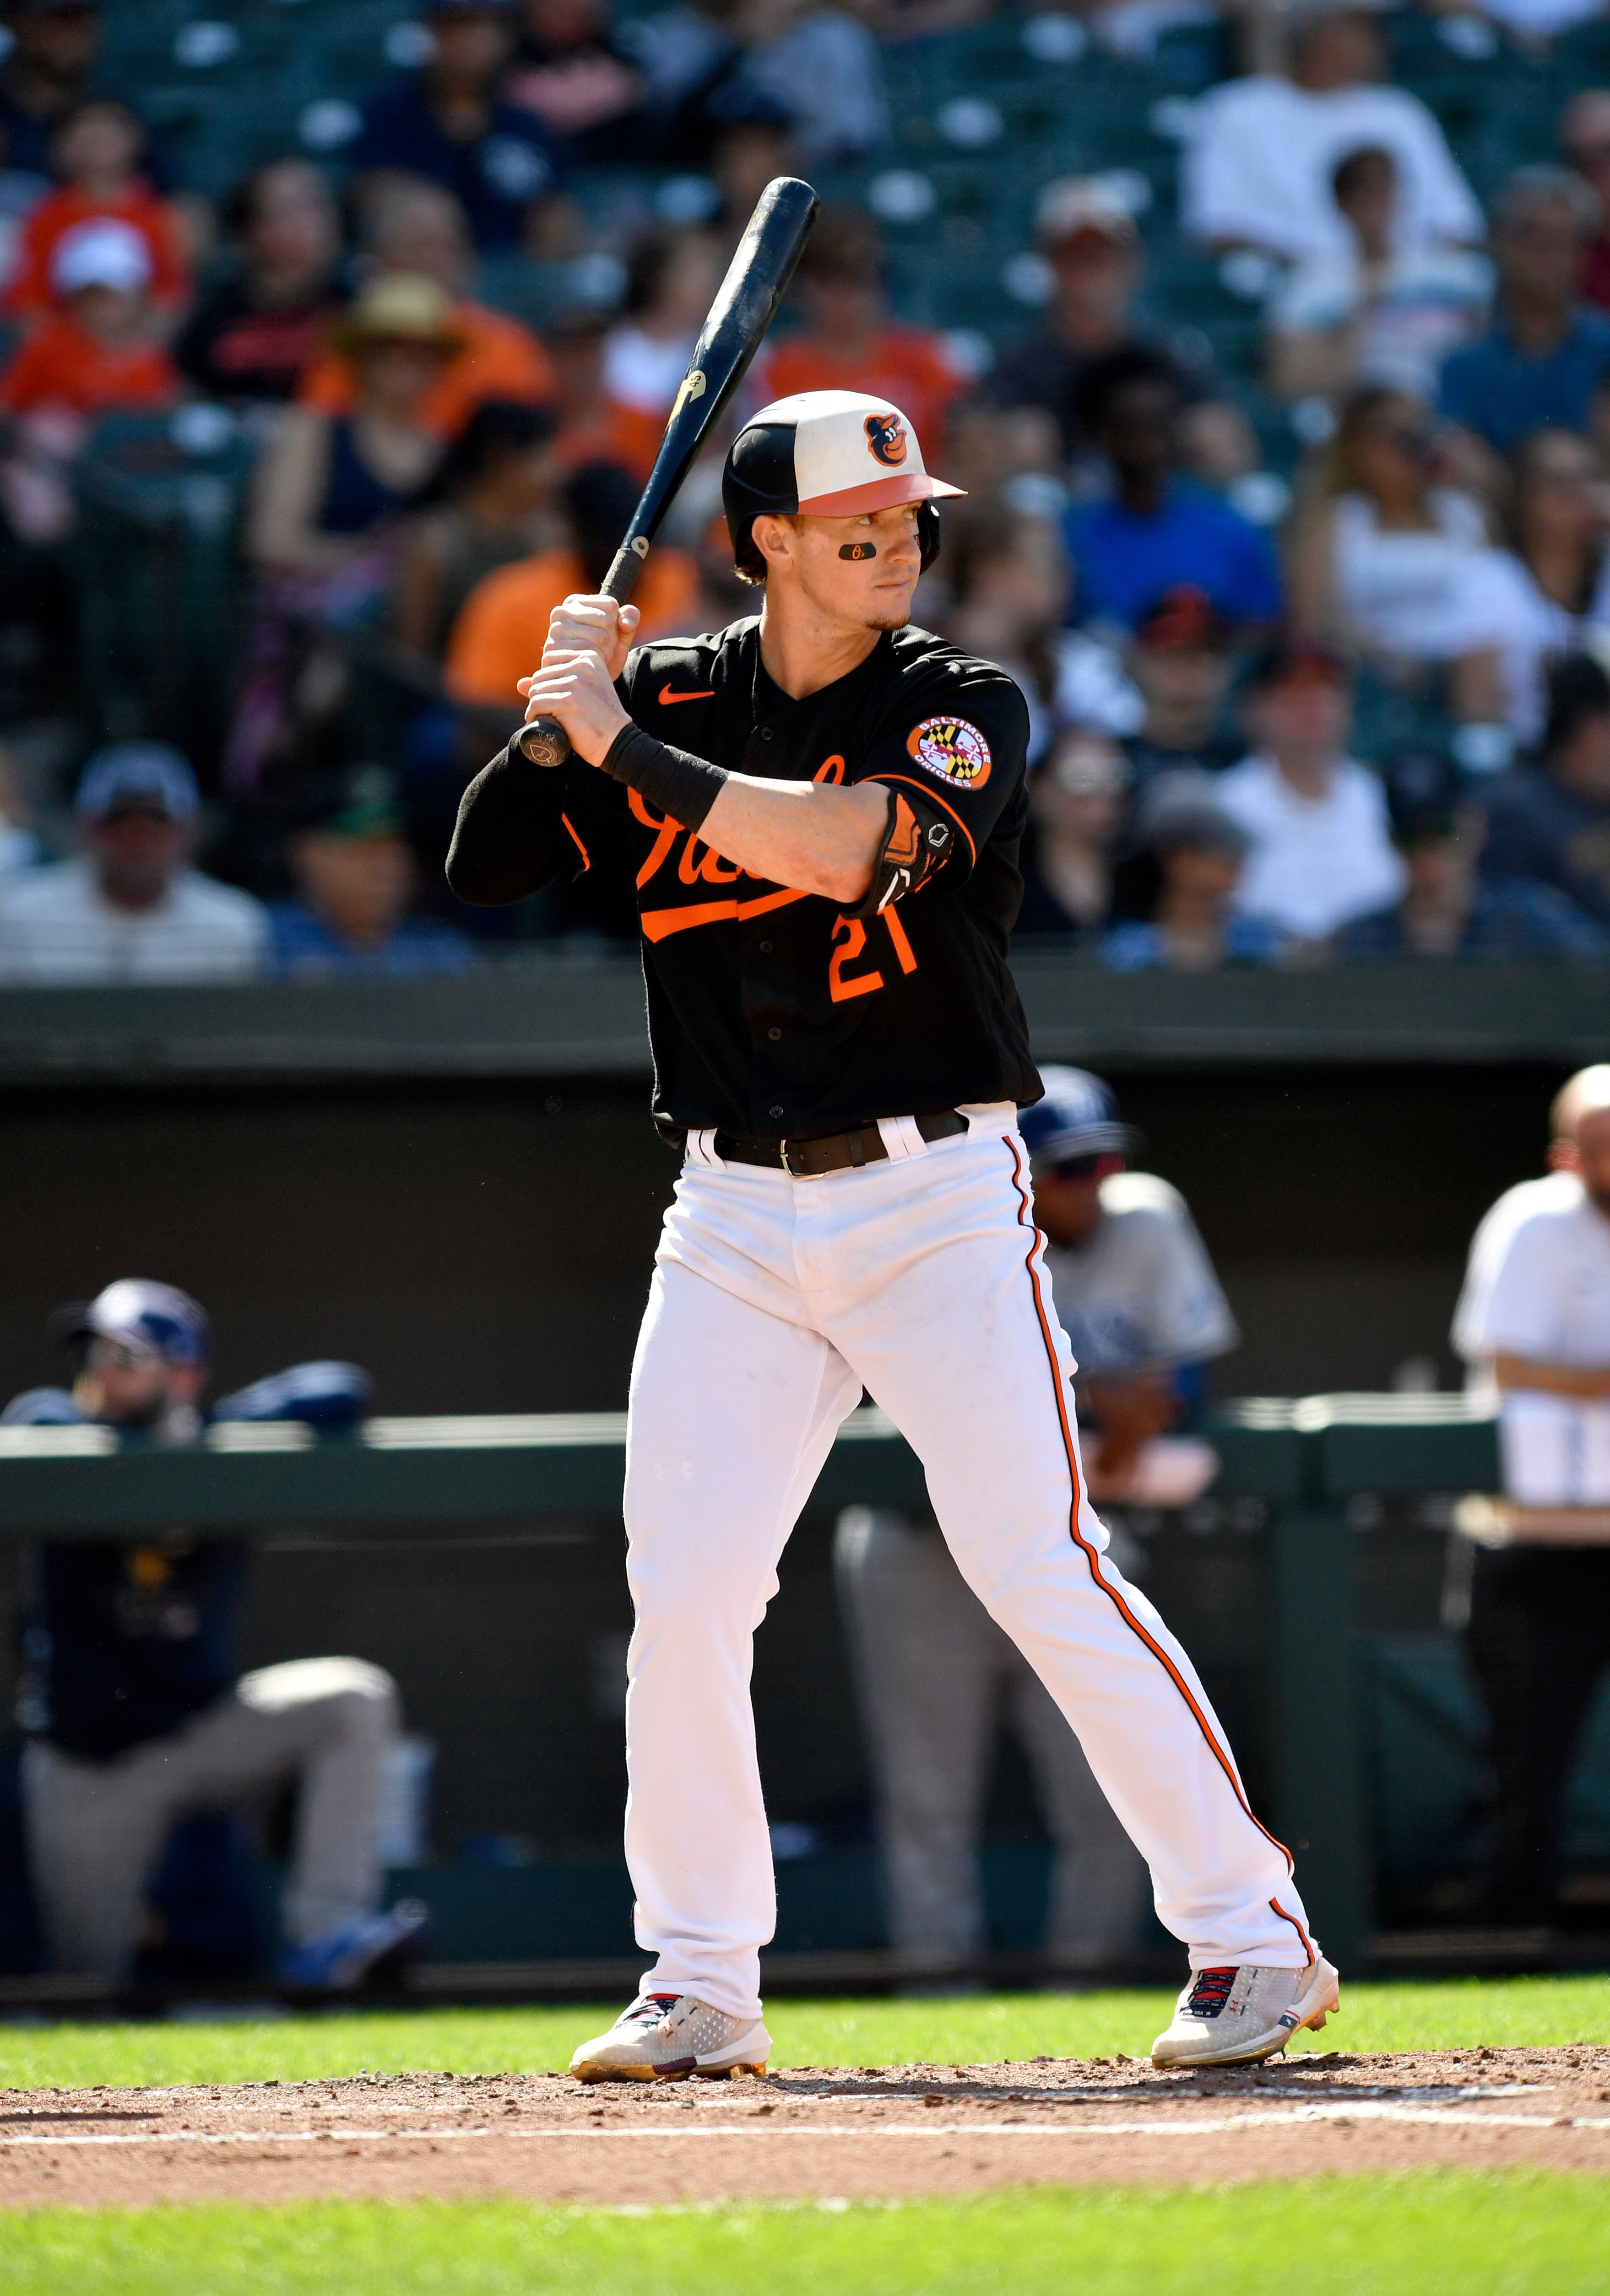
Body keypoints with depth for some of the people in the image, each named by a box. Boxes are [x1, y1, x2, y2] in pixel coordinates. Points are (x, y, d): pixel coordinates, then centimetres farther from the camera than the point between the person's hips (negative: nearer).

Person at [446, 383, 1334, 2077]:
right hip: (734, 1219, 4)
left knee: (1042, 1569, -10)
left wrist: (624, 744, -20)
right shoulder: (672, 695, 8)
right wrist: (553, 719, -9)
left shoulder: (961, 708, -4)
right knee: (682, 1598, -2)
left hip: (934, 1194, -4)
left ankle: (1249, 1933, -3)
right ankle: (701, 1983, 10)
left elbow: (847, 846, -23)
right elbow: (482, 869, 8)